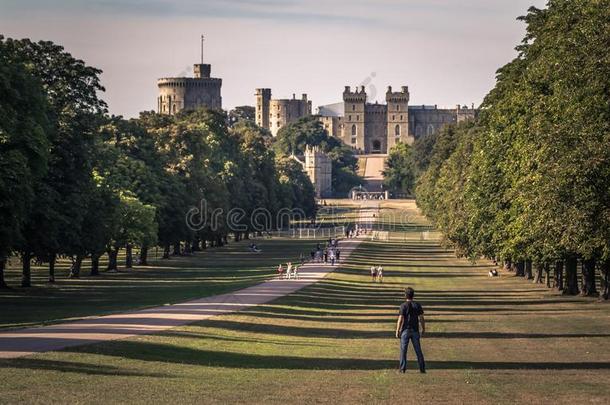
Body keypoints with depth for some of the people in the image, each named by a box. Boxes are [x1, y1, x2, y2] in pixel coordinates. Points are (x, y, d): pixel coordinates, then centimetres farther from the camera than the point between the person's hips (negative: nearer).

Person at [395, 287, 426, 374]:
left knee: (403, 350, 3)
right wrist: (423, 329, 11)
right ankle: (422, 368, 7)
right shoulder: (417, 305, 3)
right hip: (415, 331, 3)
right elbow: (421, 318, 3)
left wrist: (397, 331, -7)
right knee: (418, 350, 7)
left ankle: (402, 368, 1)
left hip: (405, 330, -3)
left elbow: (400, 319, -11)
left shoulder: (403, 305, -8)